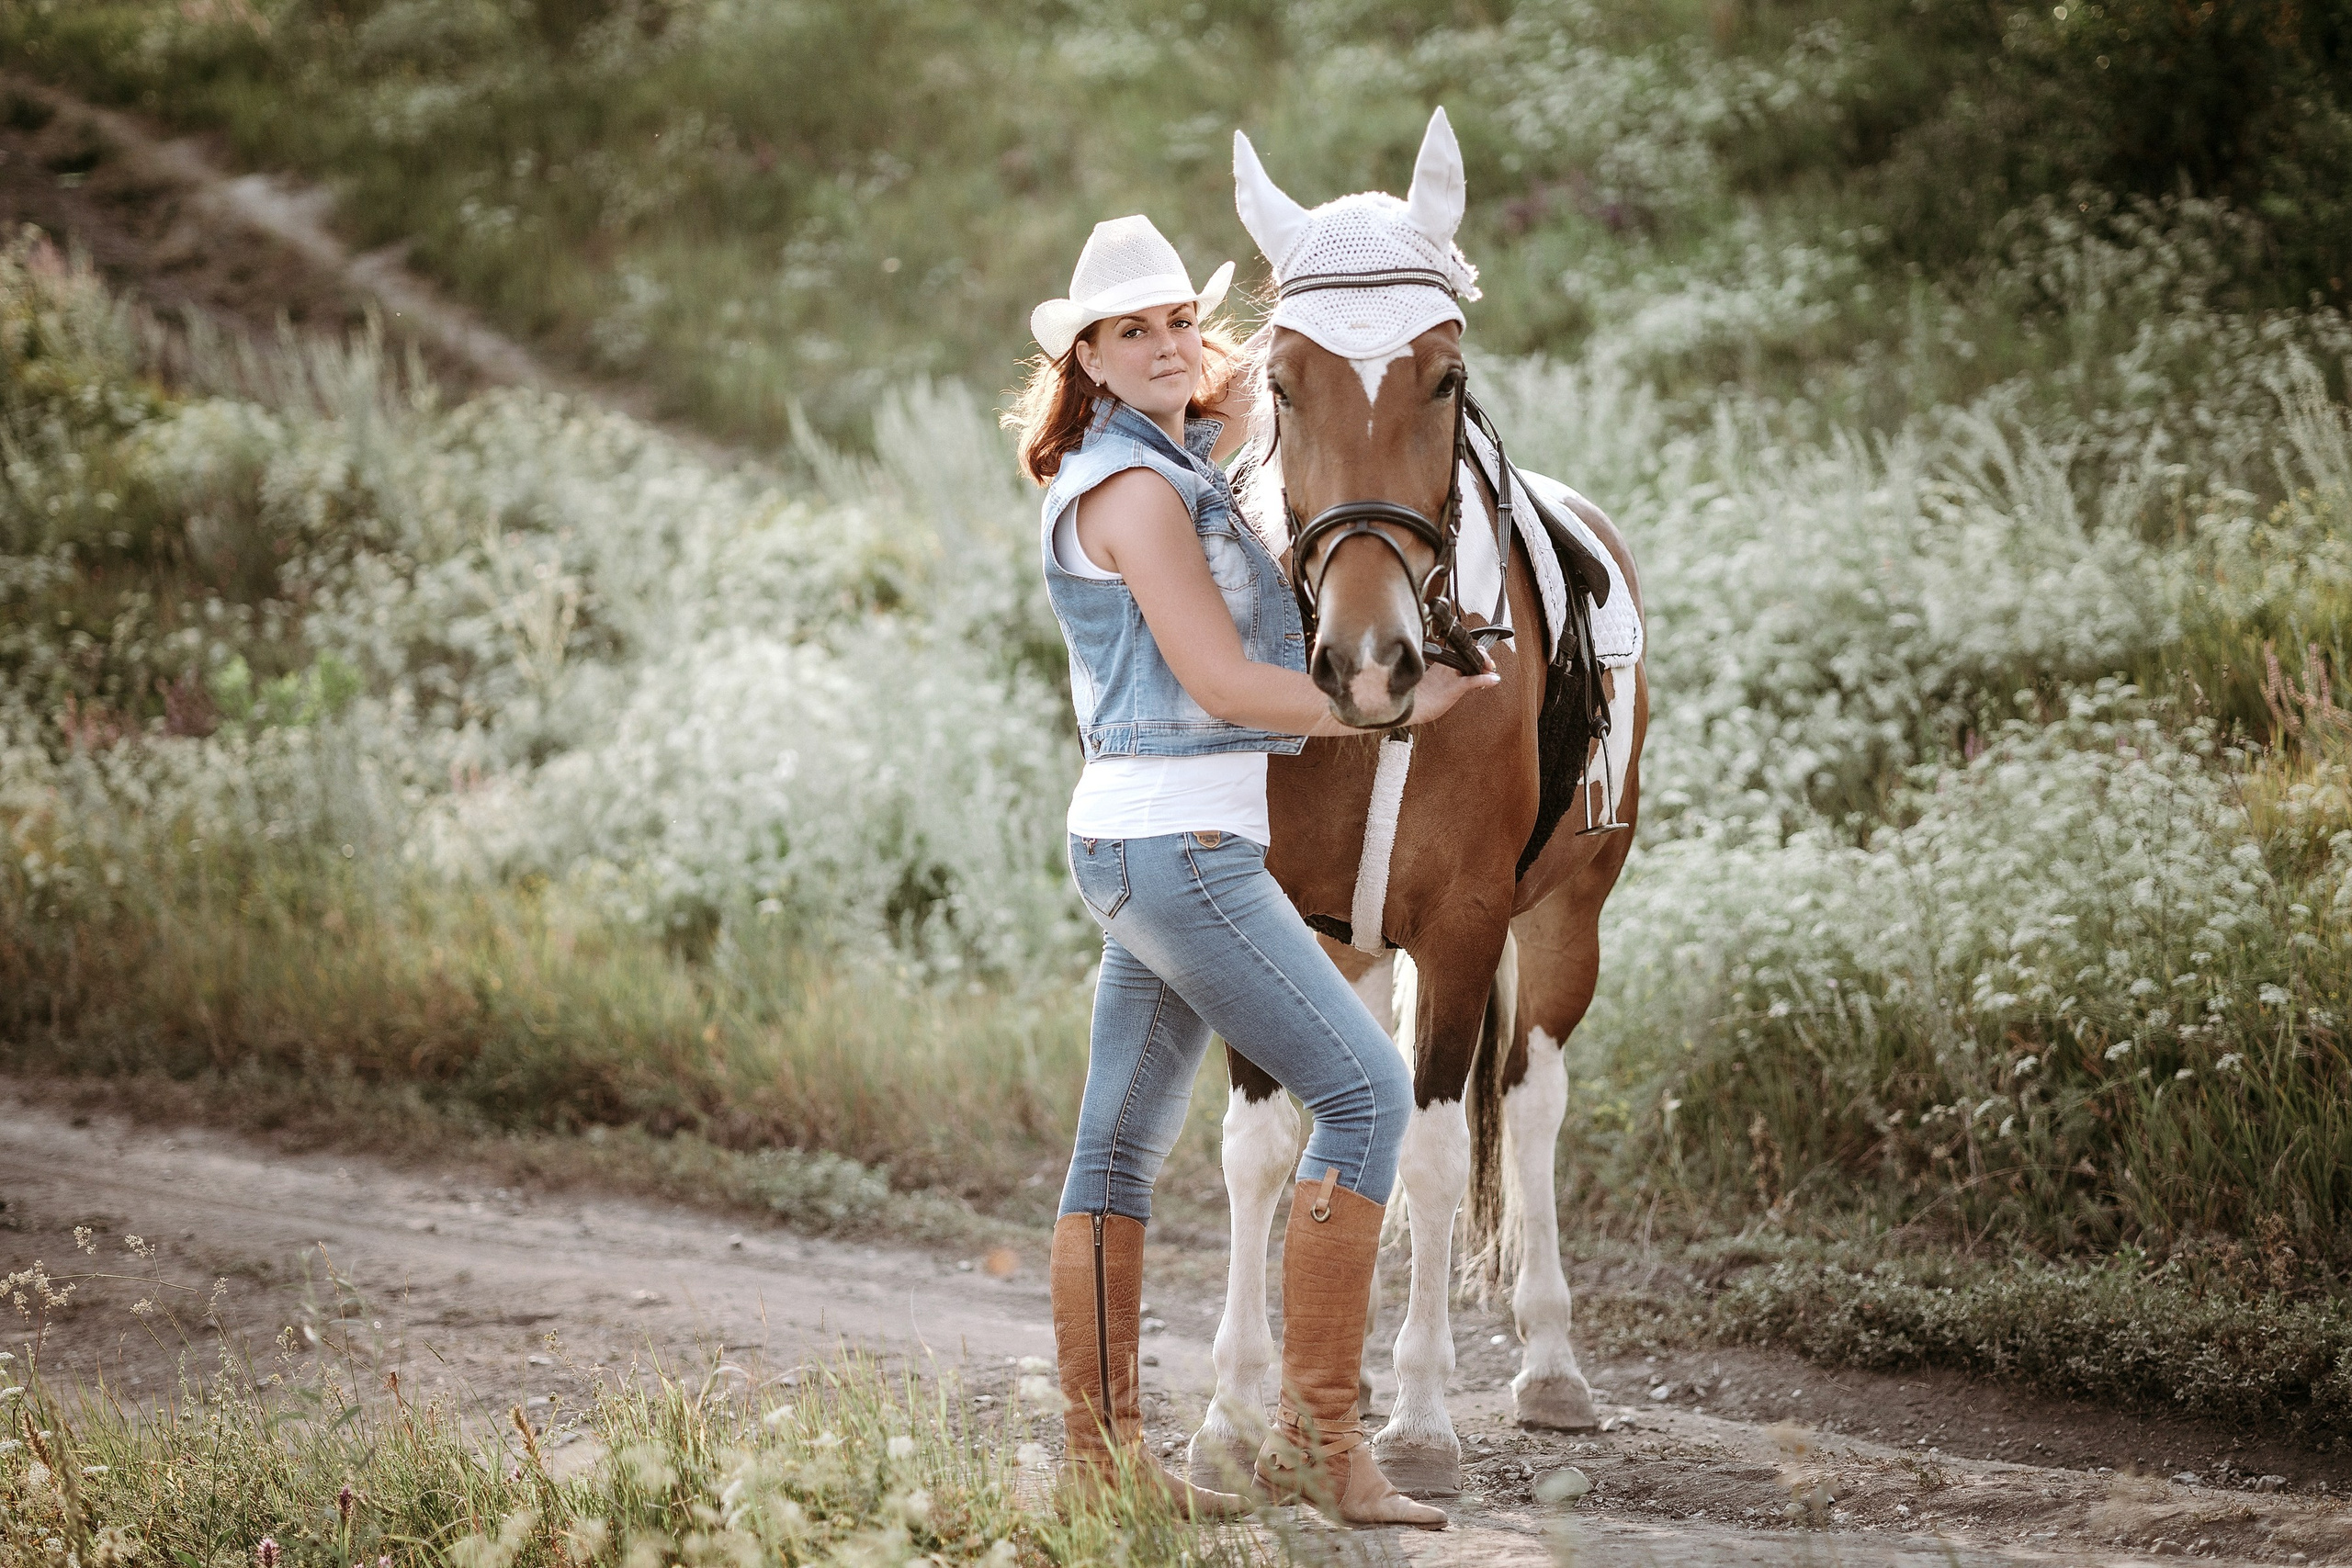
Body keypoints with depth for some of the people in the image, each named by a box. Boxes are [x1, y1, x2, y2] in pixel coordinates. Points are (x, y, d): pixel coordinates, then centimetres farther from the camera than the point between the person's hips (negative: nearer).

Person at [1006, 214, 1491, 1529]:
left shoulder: (1181, 460, 16)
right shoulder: (1133, 487, -12)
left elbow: (1245, 392, 41)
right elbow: (1221, 681, -16)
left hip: (1146, 850, 10)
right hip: (1176, 840, -10)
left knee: (1125, 1144, 9)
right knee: (1366, 1086, -12)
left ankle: (1102, 1453, 12)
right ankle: (1317, 1432, -14)